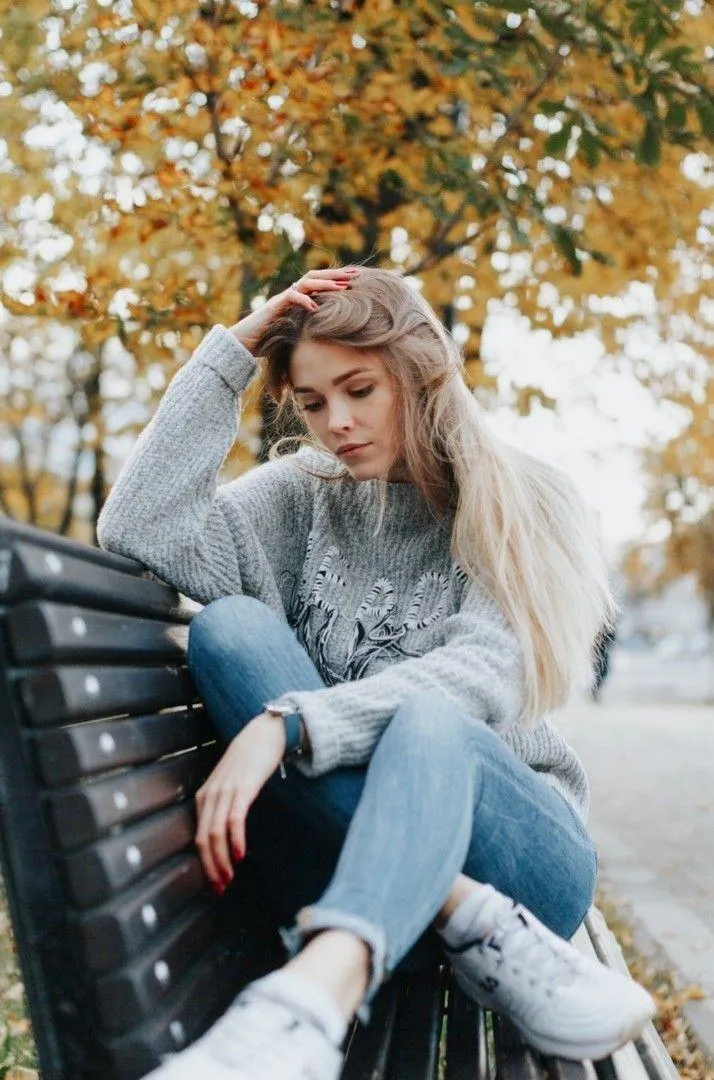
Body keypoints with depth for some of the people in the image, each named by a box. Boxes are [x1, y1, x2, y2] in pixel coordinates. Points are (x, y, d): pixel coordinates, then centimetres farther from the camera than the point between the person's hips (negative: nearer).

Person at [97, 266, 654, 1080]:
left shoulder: (517, 505, 0)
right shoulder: (302, 497, 9)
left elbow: (485, 675, -18)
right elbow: (140, 532, -8)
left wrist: (288, 724, -31)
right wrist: (229, 355, -6)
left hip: (510, 848, -2)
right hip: (352, 863, 3)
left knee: (431, 723, -35)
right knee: (229, 628, -21)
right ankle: (496, 941, -30)